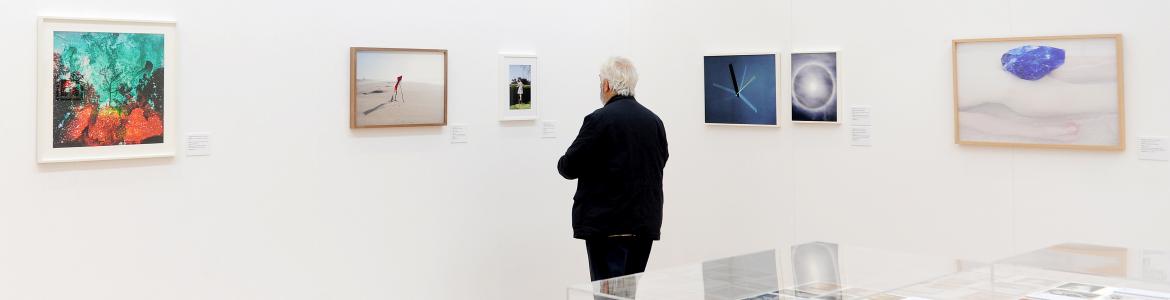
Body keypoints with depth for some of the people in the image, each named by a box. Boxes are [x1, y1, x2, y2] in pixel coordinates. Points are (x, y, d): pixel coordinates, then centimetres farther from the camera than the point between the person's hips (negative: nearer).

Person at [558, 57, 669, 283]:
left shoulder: (599, 120, -12)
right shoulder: (654, 121, 7)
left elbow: (569, 167, -10)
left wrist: (563, 164, 13)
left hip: (607, 225, -6)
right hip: (645, 224, 6)